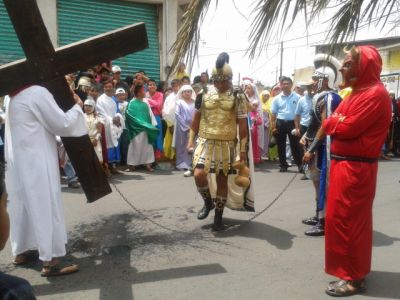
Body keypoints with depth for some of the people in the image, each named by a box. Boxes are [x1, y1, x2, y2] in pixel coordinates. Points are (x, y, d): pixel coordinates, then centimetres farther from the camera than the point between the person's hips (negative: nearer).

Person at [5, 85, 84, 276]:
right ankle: (49, 261, 0)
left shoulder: (16, 96, 16)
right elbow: (62, 124, -12)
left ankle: (20, 251, 29)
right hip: (35, 161, -9)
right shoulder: (37, 92, -12)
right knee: (45, 206, -5)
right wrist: (78, 107, 2)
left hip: (19, 161, 9)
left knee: (23, 206, 17)